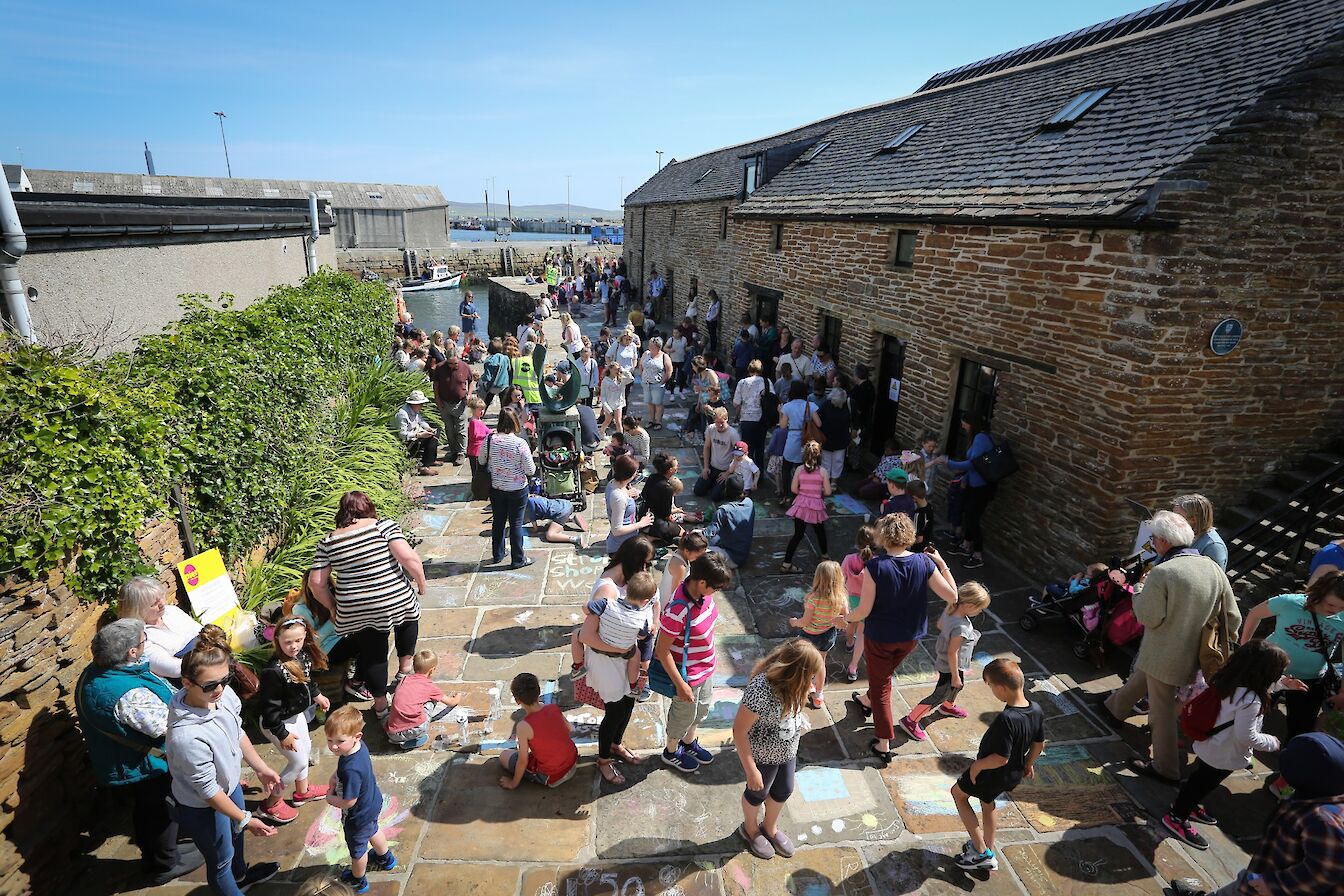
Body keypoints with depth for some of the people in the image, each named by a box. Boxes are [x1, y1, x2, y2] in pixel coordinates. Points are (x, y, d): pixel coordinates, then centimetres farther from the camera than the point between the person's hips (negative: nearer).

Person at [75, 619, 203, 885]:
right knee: (163, 813, 16)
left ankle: (153, 856, 48)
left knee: (145, 809, 28)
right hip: (145, 768, -8)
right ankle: (166, 865, 37)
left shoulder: (93, 672, -9)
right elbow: (167, 726, -33)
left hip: (114, 761, 8)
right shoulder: (130, 694, -40)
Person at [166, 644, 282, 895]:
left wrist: (261, 768, 7)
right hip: (203, 808, -7)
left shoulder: (224, 694, -22)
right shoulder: (186, 736, -41)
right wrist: (246, 819, -20)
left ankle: (240, 874, 63)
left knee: (236, 833, 34)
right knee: (221, 859, 20)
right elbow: (207, 790, -28)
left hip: (230, 784, 7)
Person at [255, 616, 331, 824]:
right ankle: (270, 805, 29)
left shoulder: (303, 654, -14)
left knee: (305, 750, 25)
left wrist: (316, 695, 22)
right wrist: (282, 734, -20)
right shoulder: (274, 671, -37)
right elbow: (269, 707, -27)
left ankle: (303, 791, 50)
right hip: (279, 723, -8)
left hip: (297, 714, 8)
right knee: (298, 761, 6)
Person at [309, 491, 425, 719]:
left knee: (372, 654, 18)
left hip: (357, 612, 2)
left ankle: (380, 704, 28)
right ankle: (405, 668, 32)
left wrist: (332, 607, 17)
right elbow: (408, 557, -18)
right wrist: (421, 581, -2)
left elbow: (316, 582, 3)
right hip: (397, 601, -2)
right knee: (407, 619, 31)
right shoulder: (384, 526, -8)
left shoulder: (328, 542, 3)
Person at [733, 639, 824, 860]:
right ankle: (750, 829, 54)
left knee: (783, 791, 28)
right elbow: (739, 731, -29)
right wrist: (751, 770, -23)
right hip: (763, 756, -6)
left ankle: (770, 827, 57)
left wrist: (799, 723, 3)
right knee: (758, 793, 23)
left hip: (788, 751, 7)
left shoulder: (788, 681, -18)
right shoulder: (761, 690, -40)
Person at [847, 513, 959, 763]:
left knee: (881, 683, 15)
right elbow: (952, 595, -12)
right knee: (884, 674, 31)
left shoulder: (875, 567, -26)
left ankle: (884, 745, 20)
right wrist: (942, 564, -3)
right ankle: (868, 701, 58)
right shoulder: (924, 563, -16)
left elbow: (864, 610, -22)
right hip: (911, 636, 4)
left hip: (879, 636, -4)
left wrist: (845, 618, -3)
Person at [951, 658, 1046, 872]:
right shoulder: (1036, 711, -14)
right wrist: (1028, 764, 19)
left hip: (992, 774, -7)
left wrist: (978, 765, -17)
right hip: (1014, 775, 7)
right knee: (987, 802, 32)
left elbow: (1001, 758, -33)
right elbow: (1039, 744, 2)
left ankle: (982, 852, 20)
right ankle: (989, 851, 45)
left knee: (958, 792, 19)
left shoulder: (1006, 719, -38)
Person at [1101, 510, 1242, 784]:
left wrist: (1139, 594, -5)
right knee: (1141, 678, 30)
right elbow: (1234, 618, 1)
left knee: (1163, 709, 9)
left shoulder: (1162, 573, -26)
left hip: (1165, 655, -7)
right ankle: (1115, 709, 54)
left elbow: (1149, 617, -21)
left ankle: (1166, 769, 23)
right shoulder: (1213, 568, -5)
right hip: (1193, 655, 7)